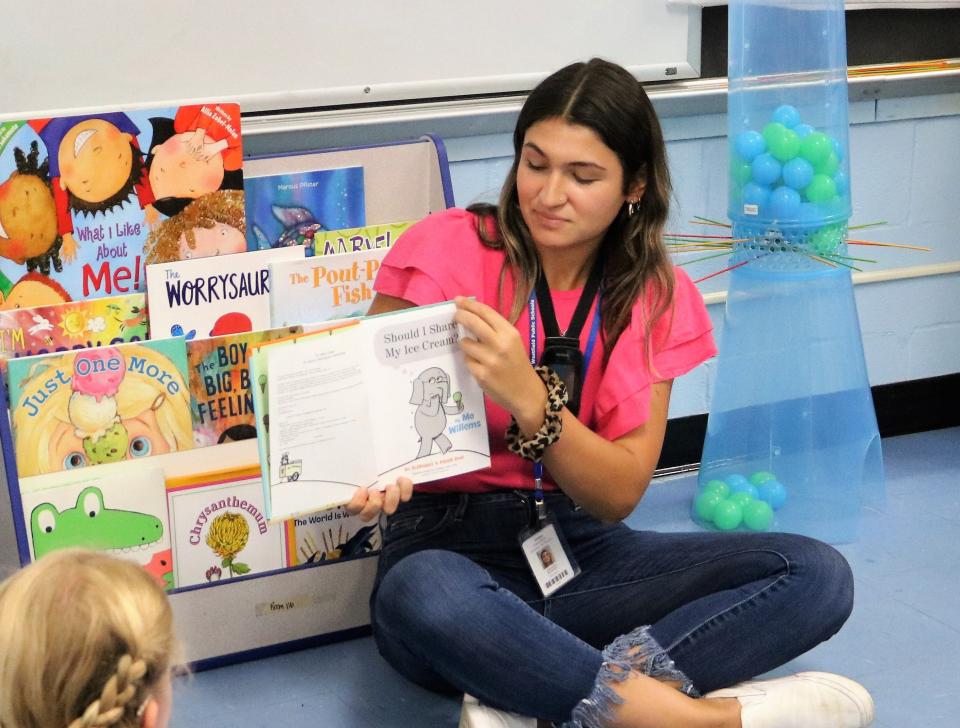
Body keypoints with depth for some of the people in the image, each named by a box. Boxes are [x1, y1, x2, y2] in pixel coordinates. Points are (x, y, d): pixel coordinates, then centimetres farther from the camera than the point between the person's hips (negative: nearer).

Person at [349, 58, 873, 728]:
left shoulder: (657, 297, 2)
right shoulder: (447, 250, -6)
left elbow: (620, 494, -6)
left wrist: (528, 398, -24)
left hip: (578, 544, 4)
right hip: (449, 543, -3)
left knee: (818, 573, -18)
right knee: (421, 597, -42)